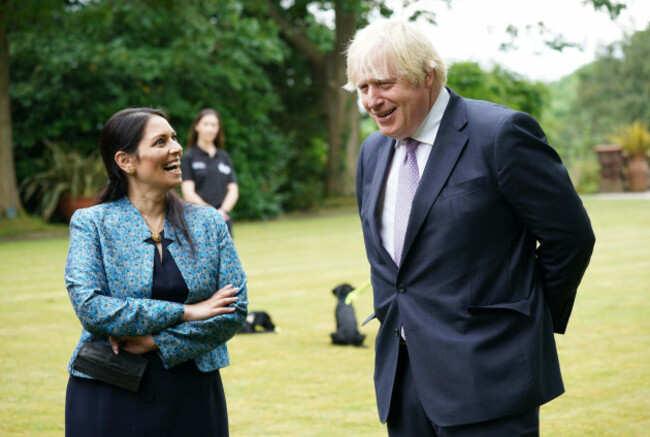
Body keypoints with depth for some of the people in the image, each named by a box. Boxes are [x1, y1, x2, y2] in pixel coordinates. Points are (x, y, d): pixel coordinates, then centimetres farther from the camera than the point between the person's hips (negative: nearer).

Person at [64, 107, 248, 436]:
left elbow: (235, 309, -2)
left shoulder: (208, 222, 6)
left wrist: (156, 341, -12)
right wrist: (185, 313, -15)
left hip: (193, 396, 2)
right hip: (111, 396, -2)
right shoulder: (90, 224, -2)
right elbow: (89, 307, -15)